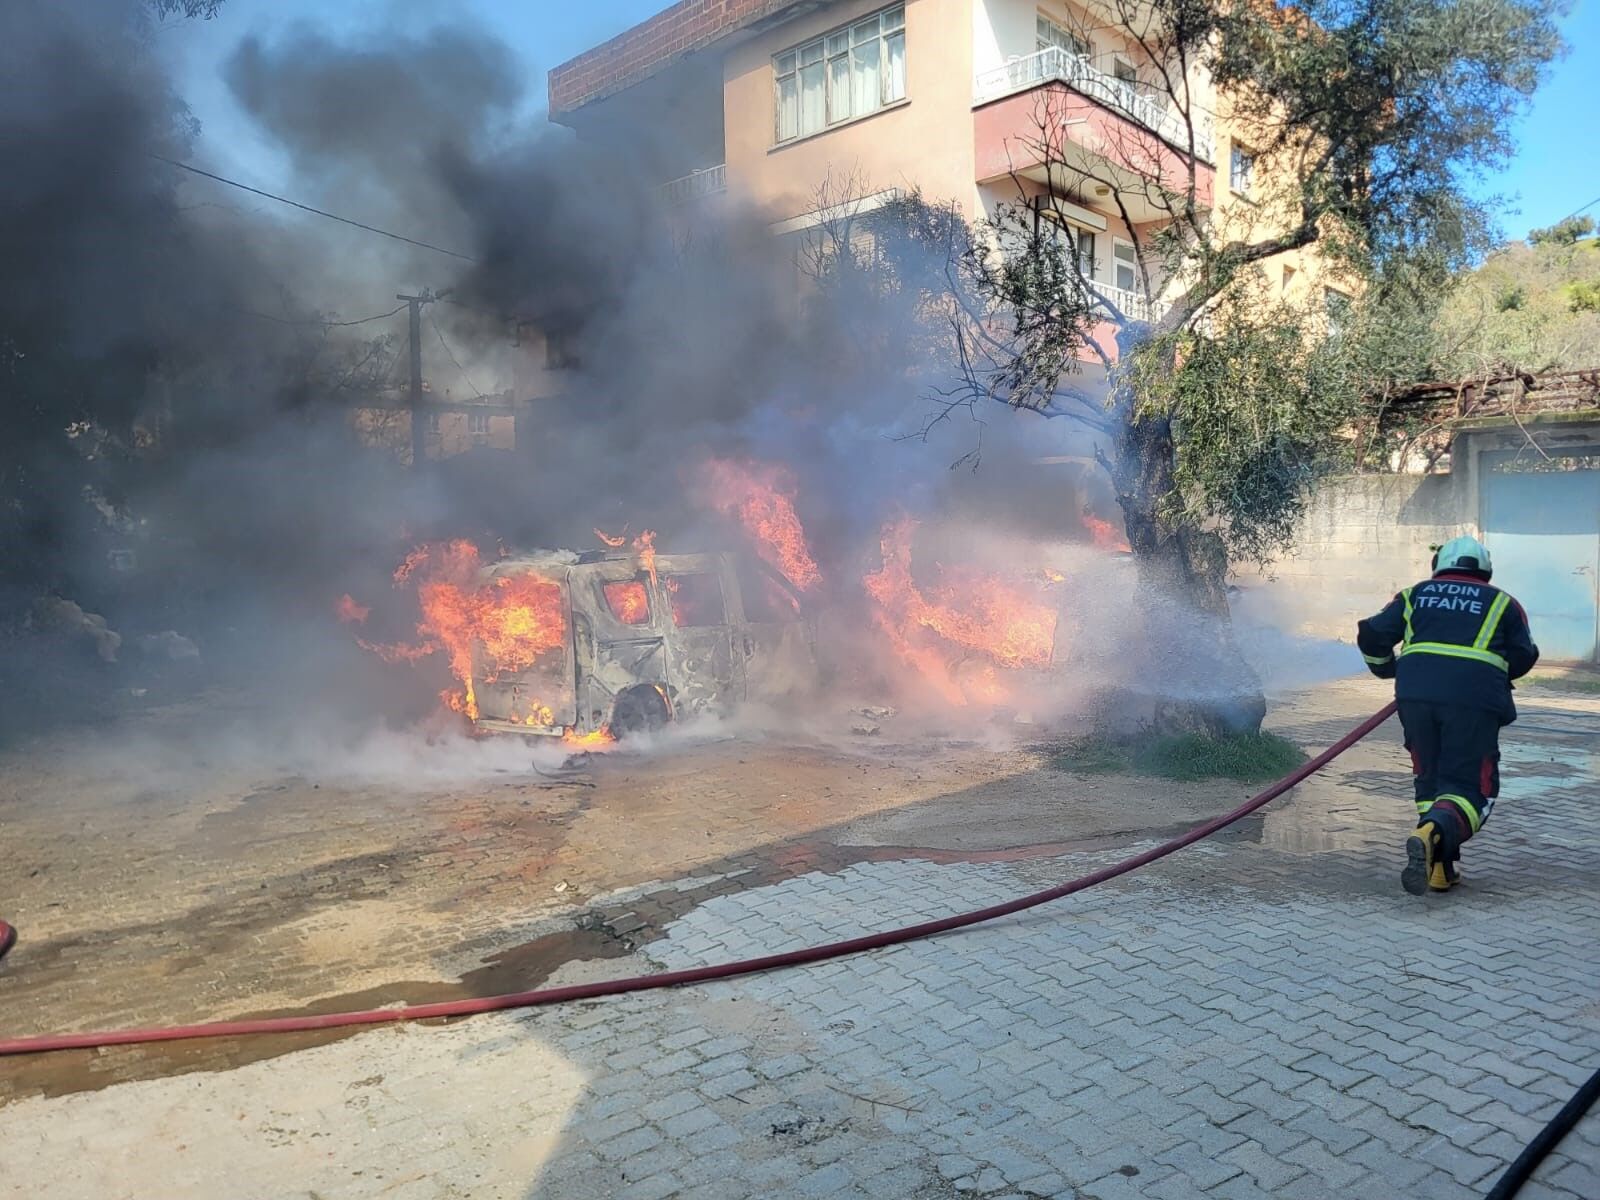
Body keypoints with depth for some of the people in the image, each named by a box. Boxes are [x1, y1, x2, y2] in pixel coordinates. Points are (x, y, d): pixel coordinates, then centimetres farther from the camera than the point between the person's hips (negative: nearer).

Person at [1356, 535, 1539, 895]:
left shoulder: (1415, 594, 22)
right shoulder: (1502, 602, 20)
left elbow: (1371, 635, 15)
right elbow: (1523, 658, 13)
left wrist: (1389, 669, 33)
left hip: (1416, 693, 2)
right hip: (1474, 700, -2)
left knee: (1431, 779, 18)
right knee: (1471, 787, 3)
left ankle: (1440, 867, 11)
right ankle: (1432, 834, -27)